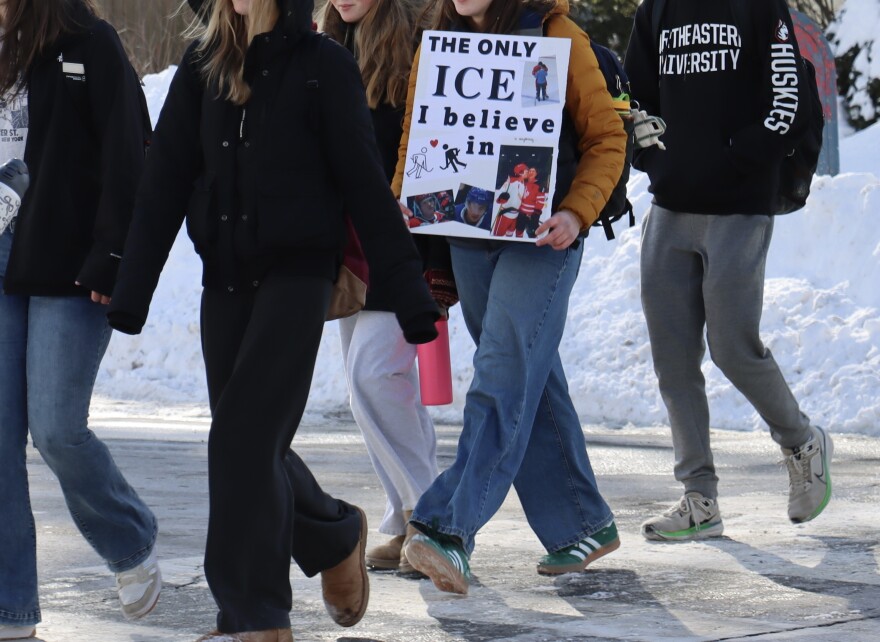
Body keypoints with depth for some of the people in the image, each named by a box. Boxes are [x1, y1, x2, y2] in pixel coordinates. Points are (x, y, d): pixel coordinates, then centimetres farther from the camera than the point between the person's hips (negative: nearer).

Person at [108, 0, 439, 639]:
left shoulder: (323, 64, -6)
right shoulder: (203, 65, 7)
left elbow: (364, 184, -6)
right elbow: (166, 180, 6)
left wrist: (410, 292, -7)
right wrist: (131, 292, 1)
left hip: (297, 274, -5)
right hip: (226, 275, 5)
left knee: (245, 436, -11)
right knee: (253, 444, 6)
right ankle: (336, 534, 31)